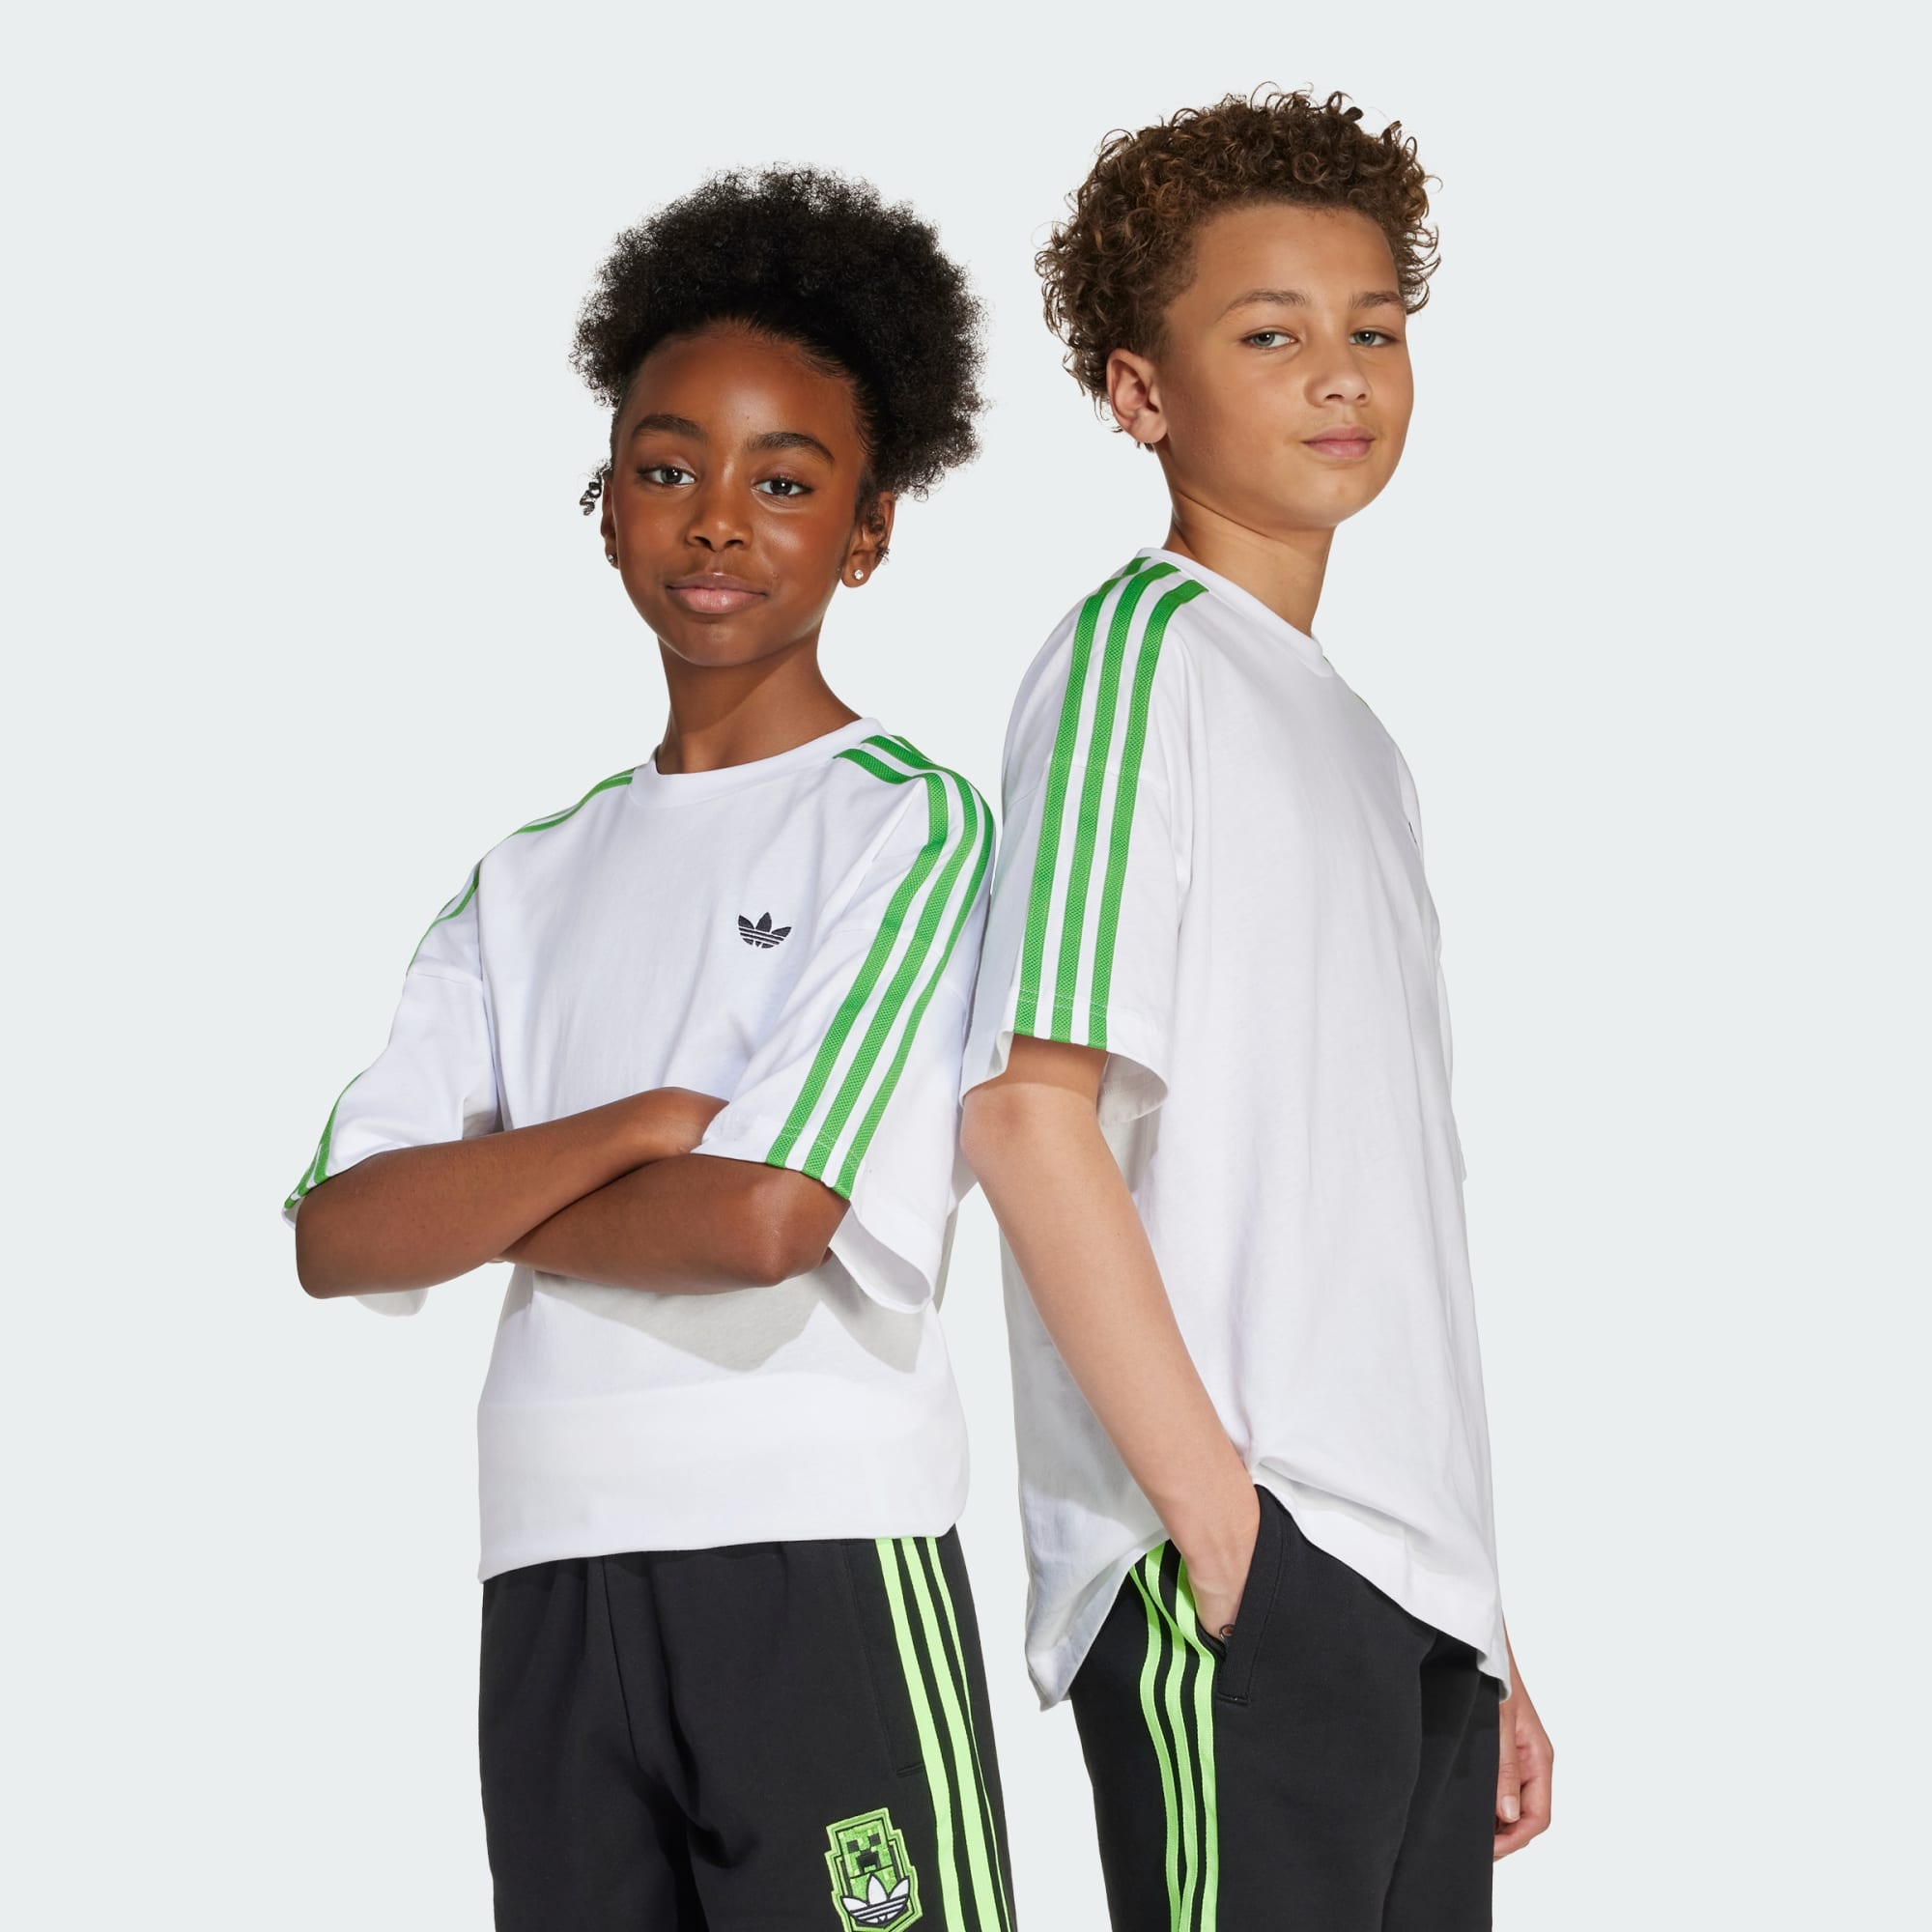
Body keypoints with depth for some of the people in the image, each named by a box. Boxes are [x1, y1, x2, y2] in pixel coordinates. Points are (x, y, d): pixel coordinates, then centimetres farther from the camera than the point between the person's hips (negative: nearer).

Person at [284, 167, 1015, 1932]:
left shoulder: (910, 825, 0)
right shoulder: (533, 877, 16)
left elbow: (763, 1217, -14)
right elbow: (338, 1237, 4)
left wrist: (482, 1204, 2)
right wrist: (637, 1129, -9)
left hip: (822, 1565, -5)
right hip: (553, 1580, 5)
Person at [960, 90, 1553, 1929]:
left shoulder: (1353, 742, 21)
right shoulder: (1143, 649, -3)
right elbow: (1027, 1111, -14)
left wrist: (1482, 1640, 18)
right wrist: (1209, 1503, -18)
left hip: (1412, 1568, 8)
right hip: (1242, 1567, -8)